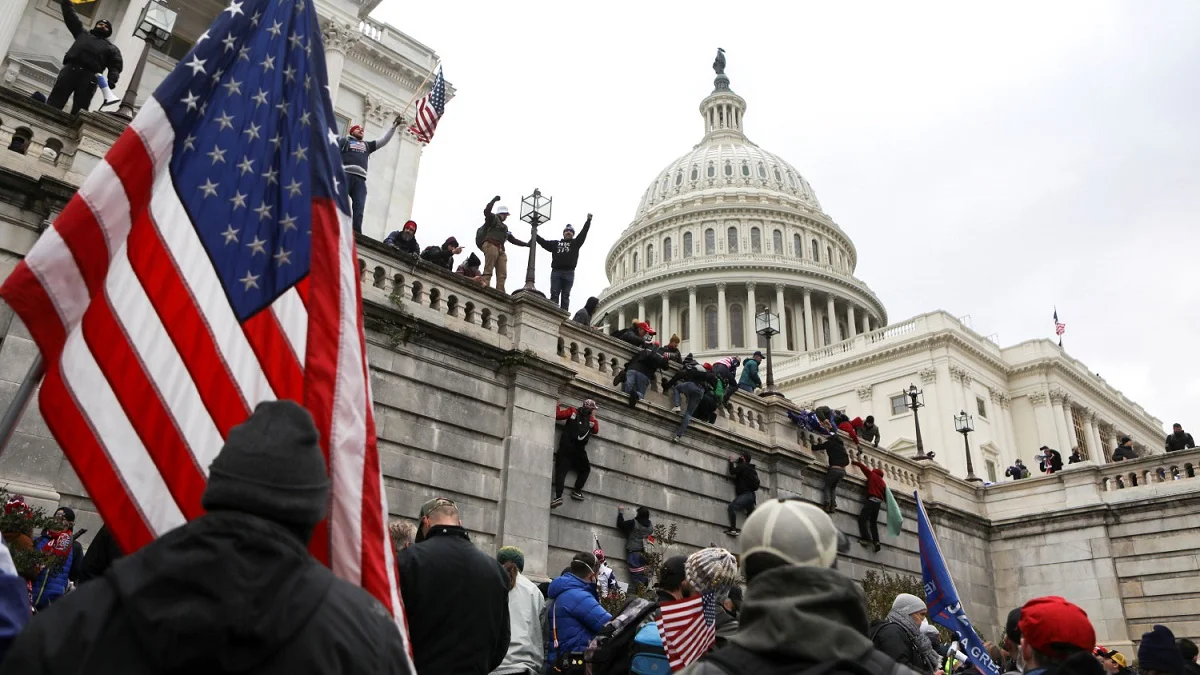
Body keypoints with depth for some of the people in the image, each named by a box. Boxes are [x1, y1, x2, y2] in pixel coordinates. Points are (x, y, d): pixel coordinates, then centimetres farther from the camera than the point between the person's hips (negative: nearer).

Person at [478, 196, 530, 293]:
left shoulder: (504, 227, 35)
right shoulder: (492, 218, 14)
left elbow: (513, 239, 34)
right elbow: (486, 211, -8)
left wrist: (527, 244, 31)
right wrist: (494, 200, -6)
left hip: (501, 249, 8)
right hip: (490, 245, -8)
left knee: (502, 274, -8)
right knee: (488, 270, -20)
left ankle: (500, 293, -17)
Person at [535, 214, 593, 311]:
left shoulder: (575, 243, 16)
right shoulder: (555, 243, 22)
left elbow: (583, 233, 7)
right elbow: (543, 242, 21)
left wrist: (588, 220, 0)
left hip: (569, 273, -1)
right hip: (556, 271, 1)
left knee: (565, 296, -2)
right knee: (554, 295, -6)